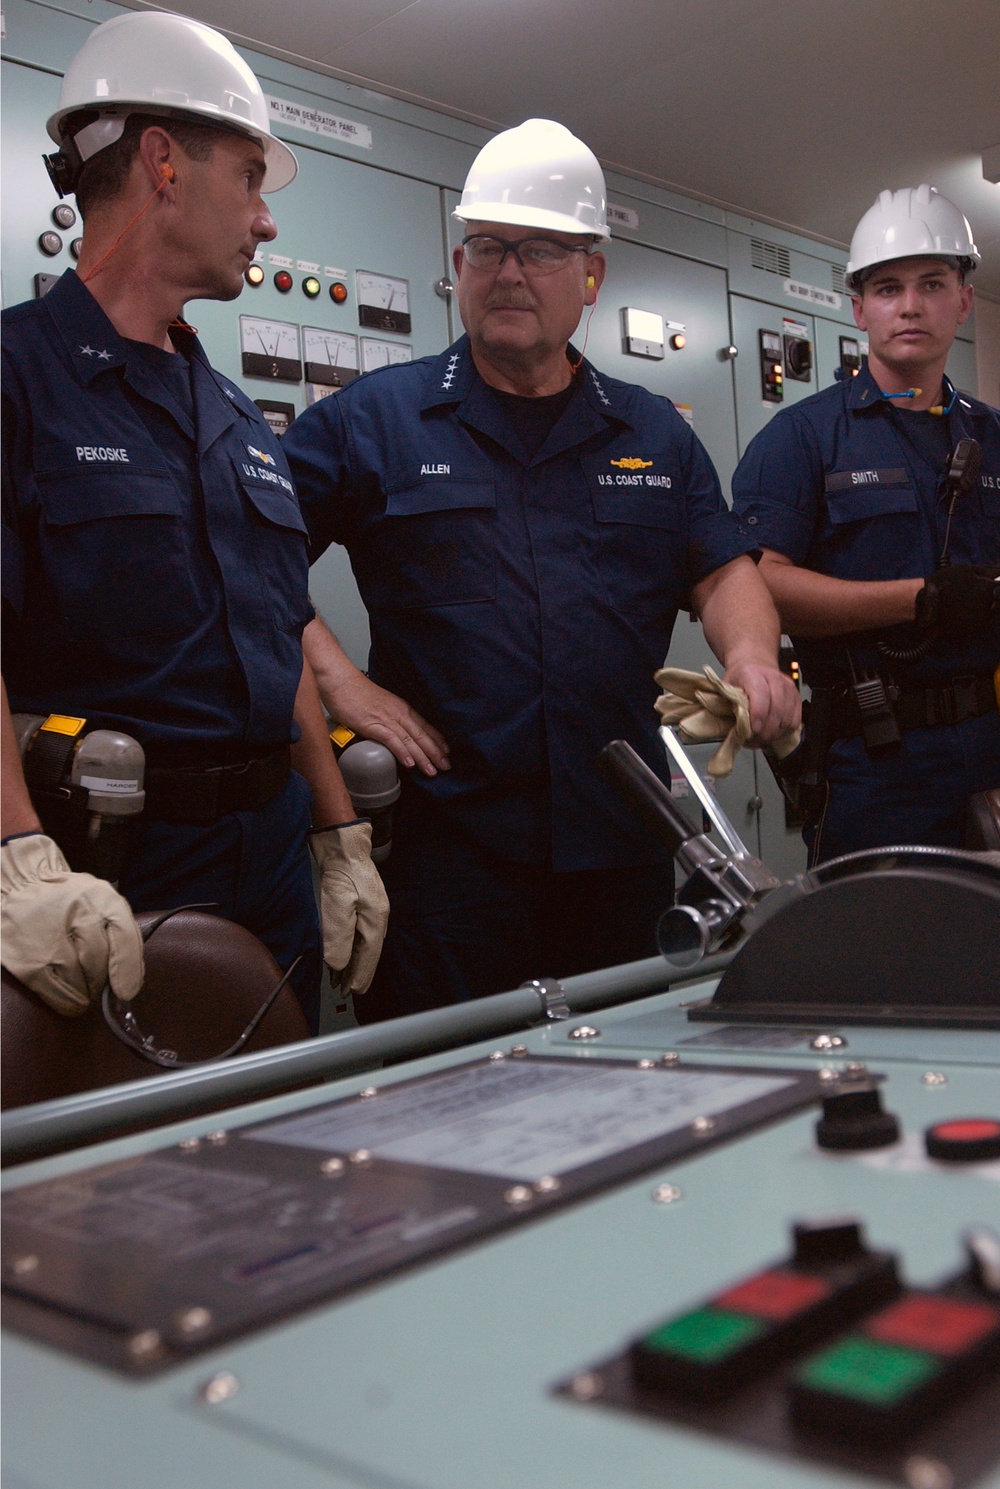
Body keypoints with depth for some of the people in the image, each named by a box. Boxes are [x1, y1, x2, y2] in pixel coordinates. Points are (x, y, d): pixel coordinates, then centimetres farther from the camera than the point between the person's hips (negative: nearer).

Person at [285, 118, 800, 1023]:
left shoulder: (655, 435, 14)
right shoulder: (372, 420, 3)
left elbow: (724, 572, 12)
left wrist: (751, 658, -9)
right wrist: (340, 683, -10)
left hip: (624, 846, 4)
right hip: (446, 845, -3)